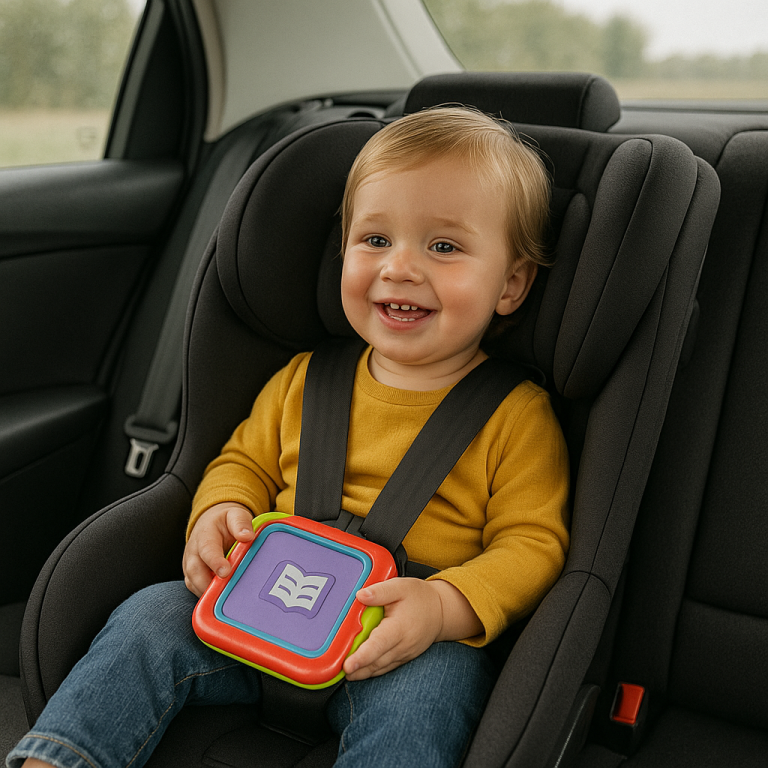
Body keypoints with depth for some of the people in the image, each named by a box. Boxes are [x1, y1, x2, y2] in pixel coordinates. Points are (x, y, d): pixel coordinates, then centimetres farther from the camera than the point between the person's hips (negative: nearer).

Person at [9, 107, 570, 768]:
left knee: (429, 689, -35)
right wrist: (220, 512, -6)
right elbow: (246, 463, 19)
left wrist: (445, 606, -27)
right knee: (151, 616, -13)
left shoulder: (518, 415, -5)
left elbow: (532, 544, -8)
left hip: (410, 642, -4)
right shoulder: (304, 381, 9)